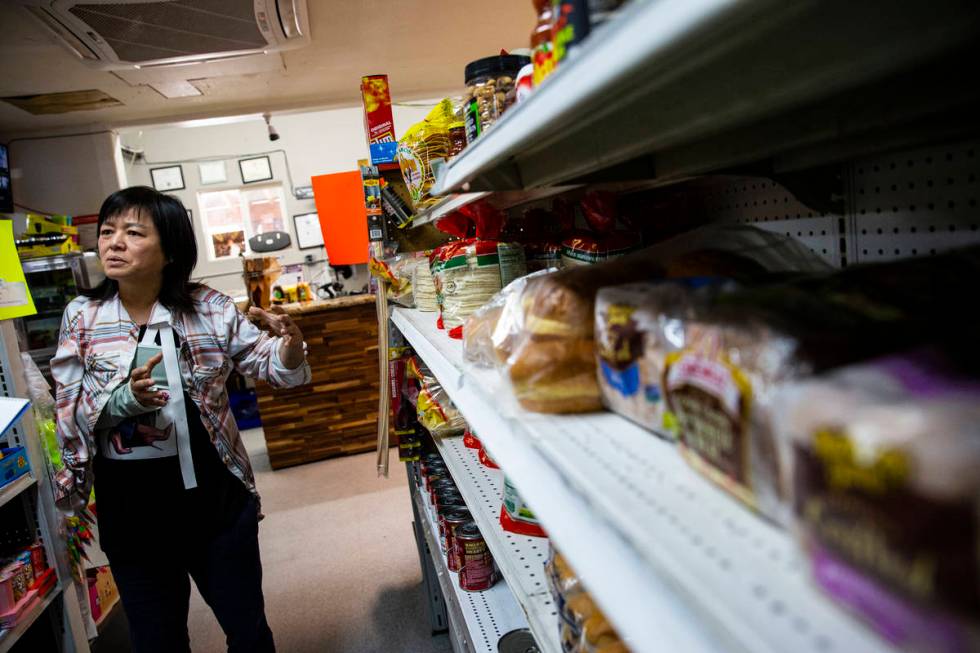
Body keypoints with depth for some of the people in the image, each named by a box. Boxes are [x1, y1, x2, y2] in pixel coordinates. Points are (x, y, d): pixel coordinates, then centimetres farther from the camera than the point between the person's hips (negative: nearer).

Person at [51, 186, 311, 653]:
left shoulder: (209, 308, -7)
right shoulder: (81, 317, -4)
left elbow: (272, 366, -4)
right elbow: (69, 410, -5)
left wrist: (290, 341, -27)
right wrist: (125, 398, -26)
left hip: (215, 495, 0)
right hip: (130, 509, 1)